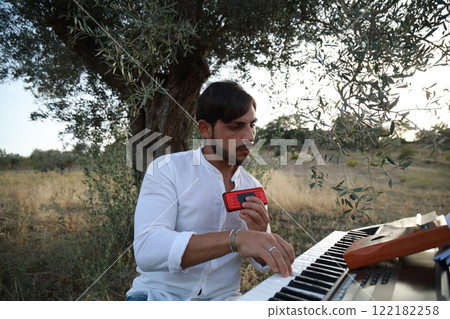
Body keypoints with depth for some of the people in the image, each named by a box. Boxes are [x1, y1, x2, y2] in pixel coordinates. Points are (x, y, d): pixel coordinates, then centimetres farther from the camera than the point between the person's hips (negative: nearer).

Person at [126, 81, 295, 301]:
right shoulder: (167, 169, -13)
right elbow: (146, 250, -27)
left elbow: (265, 262, 6)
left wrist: (260, 235, -16)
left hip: (222, 297, 4)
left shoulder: (252, 187, 0)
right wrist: (235, 238, -37)